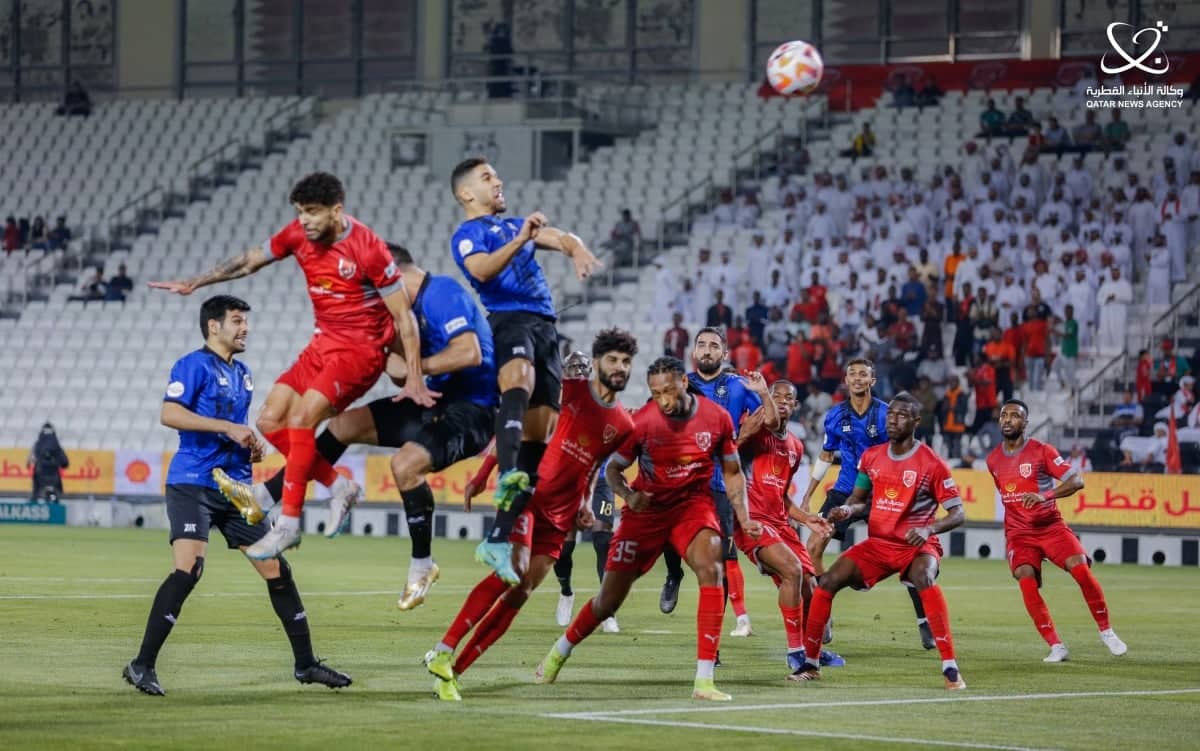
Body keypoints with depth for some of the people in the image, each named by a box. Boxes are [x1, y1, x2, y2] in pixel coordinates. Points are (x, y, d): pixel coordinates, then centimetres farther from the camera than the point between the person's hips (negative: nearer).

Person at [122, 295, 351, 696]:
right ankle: (142, 666, -16)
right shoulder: (194, 365, -6)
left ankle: (305, 664, 15)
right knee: (188, 569, -21)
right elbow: (170, 413, -20)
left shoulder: (242, 374, 19)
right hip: (193, 485, -8)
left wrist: (251, 445, 9)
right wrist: (228, 429, -23)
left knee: (277, 569, 6)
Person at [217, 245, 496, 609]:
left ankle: (422, 566, -12)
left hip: (472, 409, -10)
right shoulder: (420, 305, 14)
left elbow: (470, 352, -29)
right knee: (345, 424, 7)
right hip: (441, 402, 10)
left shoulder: (443, 294, -16)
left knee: (405, 463, -31)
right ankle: (262, 498, 8)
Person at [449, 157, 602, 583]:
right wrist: (520, 240, -28)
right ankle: (508, 477, -61)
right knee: (519, 382, -38)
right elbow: (482, 269, -13)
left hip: (545, 325, 7)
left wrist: (576, 250, -9)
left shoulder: (515, 226, 31)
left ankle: (498, 541, -2)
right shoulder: (467, 234, 9)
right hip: (510, 319, -7)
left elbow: (560, 238, 14)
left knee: (538, 435, -1)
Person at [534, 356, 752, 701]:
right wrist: (628, 495, -23)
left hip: (693, 503, 1)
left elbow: (732, 472, 5)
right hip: (648, 507, -1)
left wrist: (743, 517, -5)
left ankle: (704, 681, -28)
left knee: (710, 569, -29)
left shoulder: (717, 418, -10)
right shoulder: (641, 422, -16)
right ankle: (558, 653, 38)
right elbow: (613, 469, -3)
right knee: (609, 600, 6)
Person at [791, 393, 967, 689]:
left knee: (924, 580, -37)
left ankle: (950, 668, -35)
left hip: (916, 545, -5)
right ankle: (810, 663, 6)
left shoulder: (932, 464, -11)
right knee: (826, 582, -10)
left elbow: (957, 514, -10)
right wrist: (846, 510, -7)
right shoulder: (871, 457, 5)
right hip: (878, 543, 5)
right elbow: (860, 500, 17)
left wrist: (928, 529, -29)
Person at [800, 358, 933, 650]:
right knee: (813, 547, -9)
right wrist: (808, 497, 15)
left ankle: (925, 623, 7)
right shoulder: (835, 416, 2)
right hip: (845, 492, 3)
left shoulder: (886, 414, -8)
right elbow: (825, 457, 15)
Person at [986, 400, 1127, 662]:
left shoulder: (1041, 451, -7)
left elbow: (1076, 481, -14)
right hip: (1018, 533, 3)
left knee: (1081, 570, -22)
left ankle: (1106, 631, 0)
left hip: (1051, 527, -3)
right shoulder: (993, 460, 8)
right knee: (1026, 581, -23)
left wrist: (1045, 496, -30)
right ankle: (1056, 647, -18)